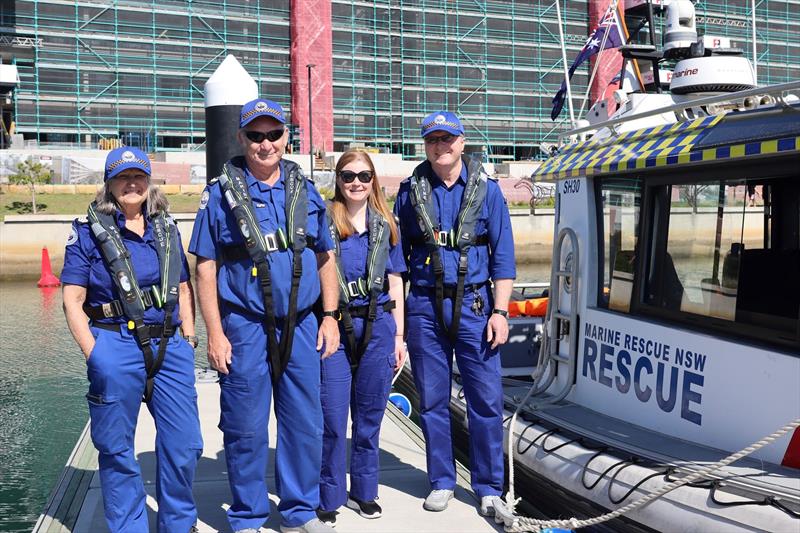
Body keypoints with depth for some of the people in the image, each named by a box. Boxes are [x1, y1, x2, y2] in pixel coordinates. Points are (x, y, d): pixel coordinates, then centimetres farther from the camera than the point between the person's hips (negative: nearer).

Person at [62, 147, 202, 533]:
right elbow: (72, 301, -4)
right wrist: (94, 354, -12)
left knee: (185, 443, 6)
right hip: (116, 346, -4)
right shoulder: (89, 233, 0)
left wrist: (189, 337, 8)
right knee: (117, 449, 5)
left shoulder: (166, 229, 13)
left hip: (170, 347, 4)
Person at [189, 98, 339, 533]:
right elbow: (205, 269, -3)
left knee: (305, 424, 9)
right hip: (245, 326, -3)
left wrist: (330, 316, 6)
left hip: (300, 325, 3)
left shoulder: (304, 190, 8)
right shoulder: (221, 194, -2)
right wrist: (215, 333, -8)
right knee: (246, 429, 5)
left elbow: (325, 257, 13)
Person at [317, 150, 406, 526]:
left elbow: (394, 282, 12)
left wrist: (398, 336, 9)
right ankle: (328, 499, 13)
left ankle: (363, 491, 26)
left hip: (377, 326, 3)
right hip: (334, 328, -3)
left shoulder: (385, 225, 10)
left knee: (369, 417, 11)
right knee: (332, 418, -2)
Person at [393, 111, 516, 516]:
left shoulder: (486, 190, 4)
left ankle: (488, 487, 13)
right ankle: (441, 482, 22)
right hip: (424, 306, 1)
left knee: (486, 399, -1)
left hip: (473, 304, -1)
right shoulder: (410, 192, 6)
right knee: (432, 400, 7)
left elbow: (502, 255, 3)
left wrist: (500, 310, -5)